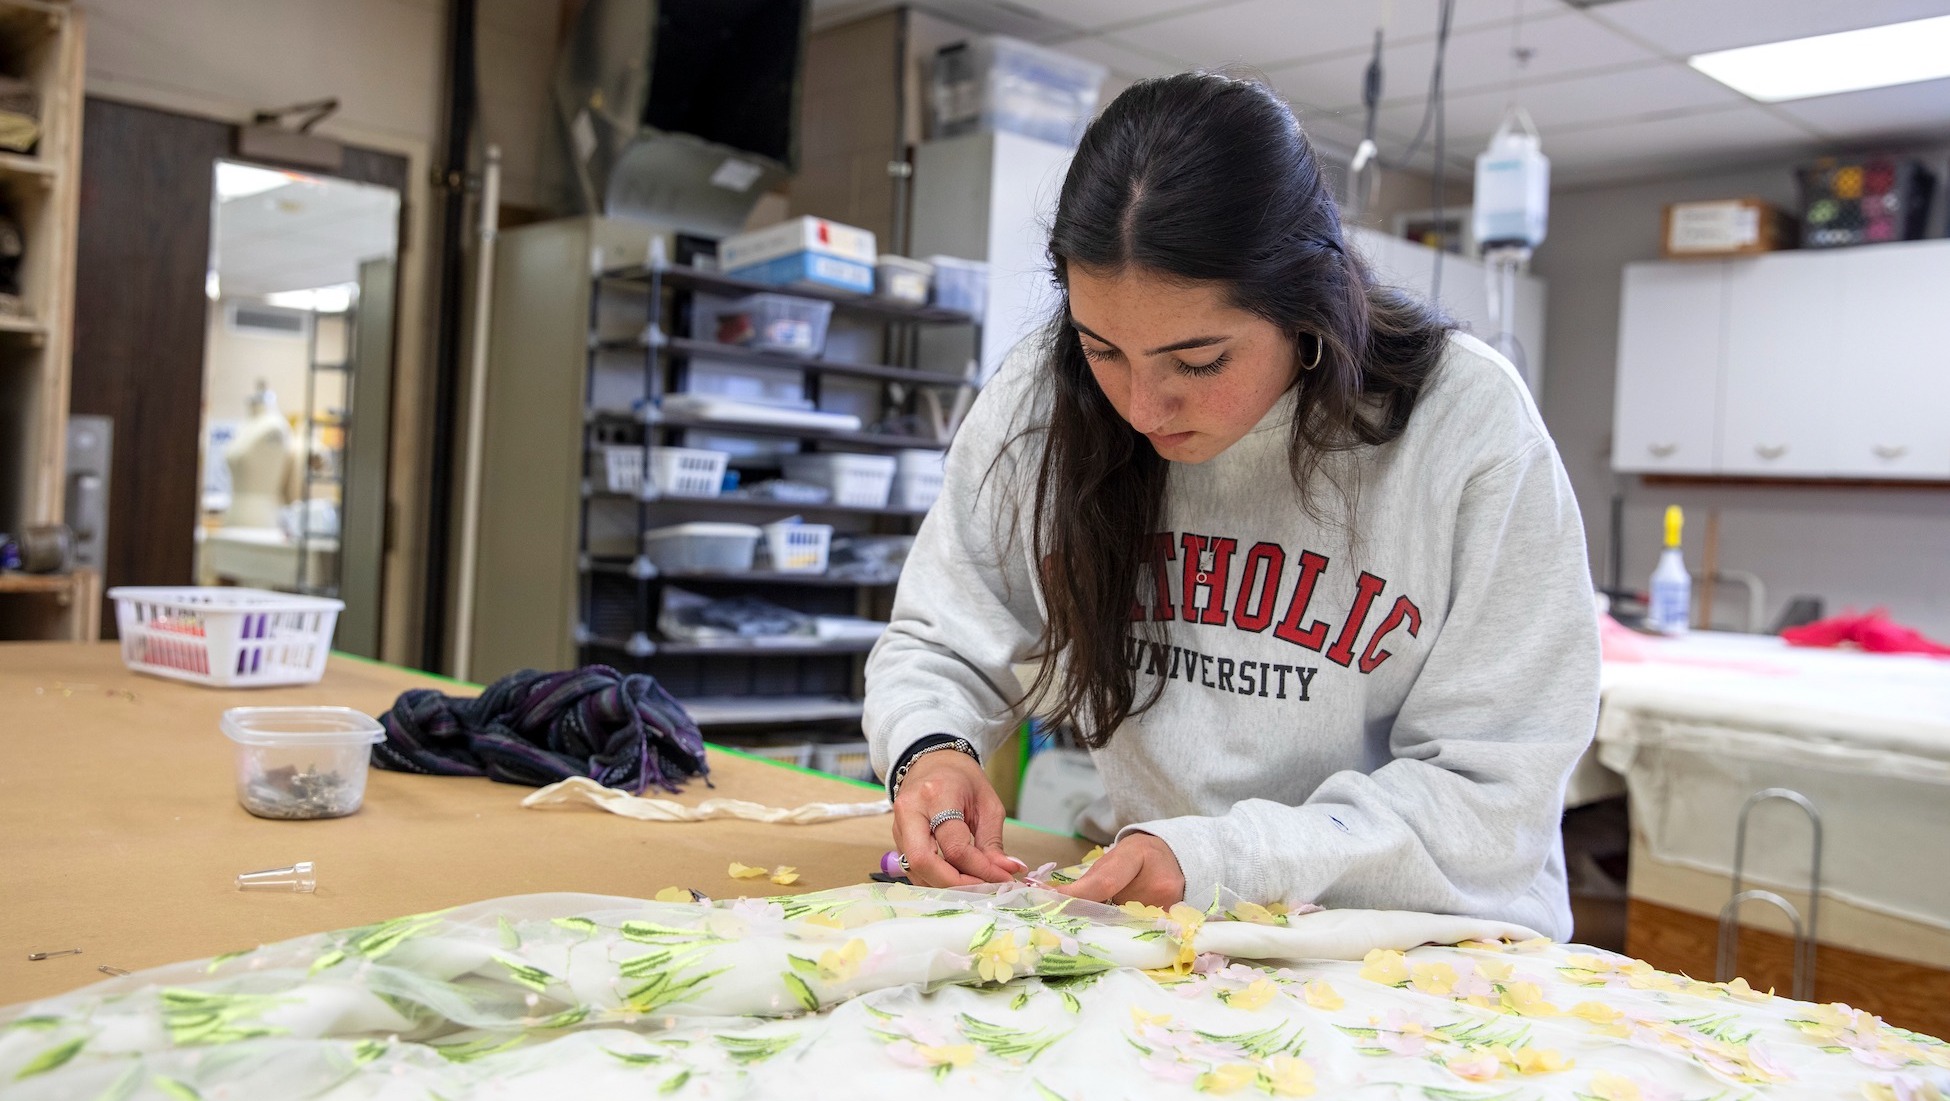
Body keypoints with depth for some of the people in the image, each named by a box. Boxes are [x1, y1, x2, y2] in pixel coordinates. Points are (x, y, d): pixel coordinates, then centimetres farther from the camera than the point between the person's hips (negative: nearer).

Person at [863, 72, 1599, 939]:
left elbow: (1493, 794, -12)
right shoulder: (1039, 398, -6)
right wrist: (929, 749, -15)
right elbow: (941, 643, 6)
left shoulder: (1470, 426, -15)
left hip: (1419, 946, -1)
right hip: (1142, 933, 2)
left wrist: (1218, 859, -23)